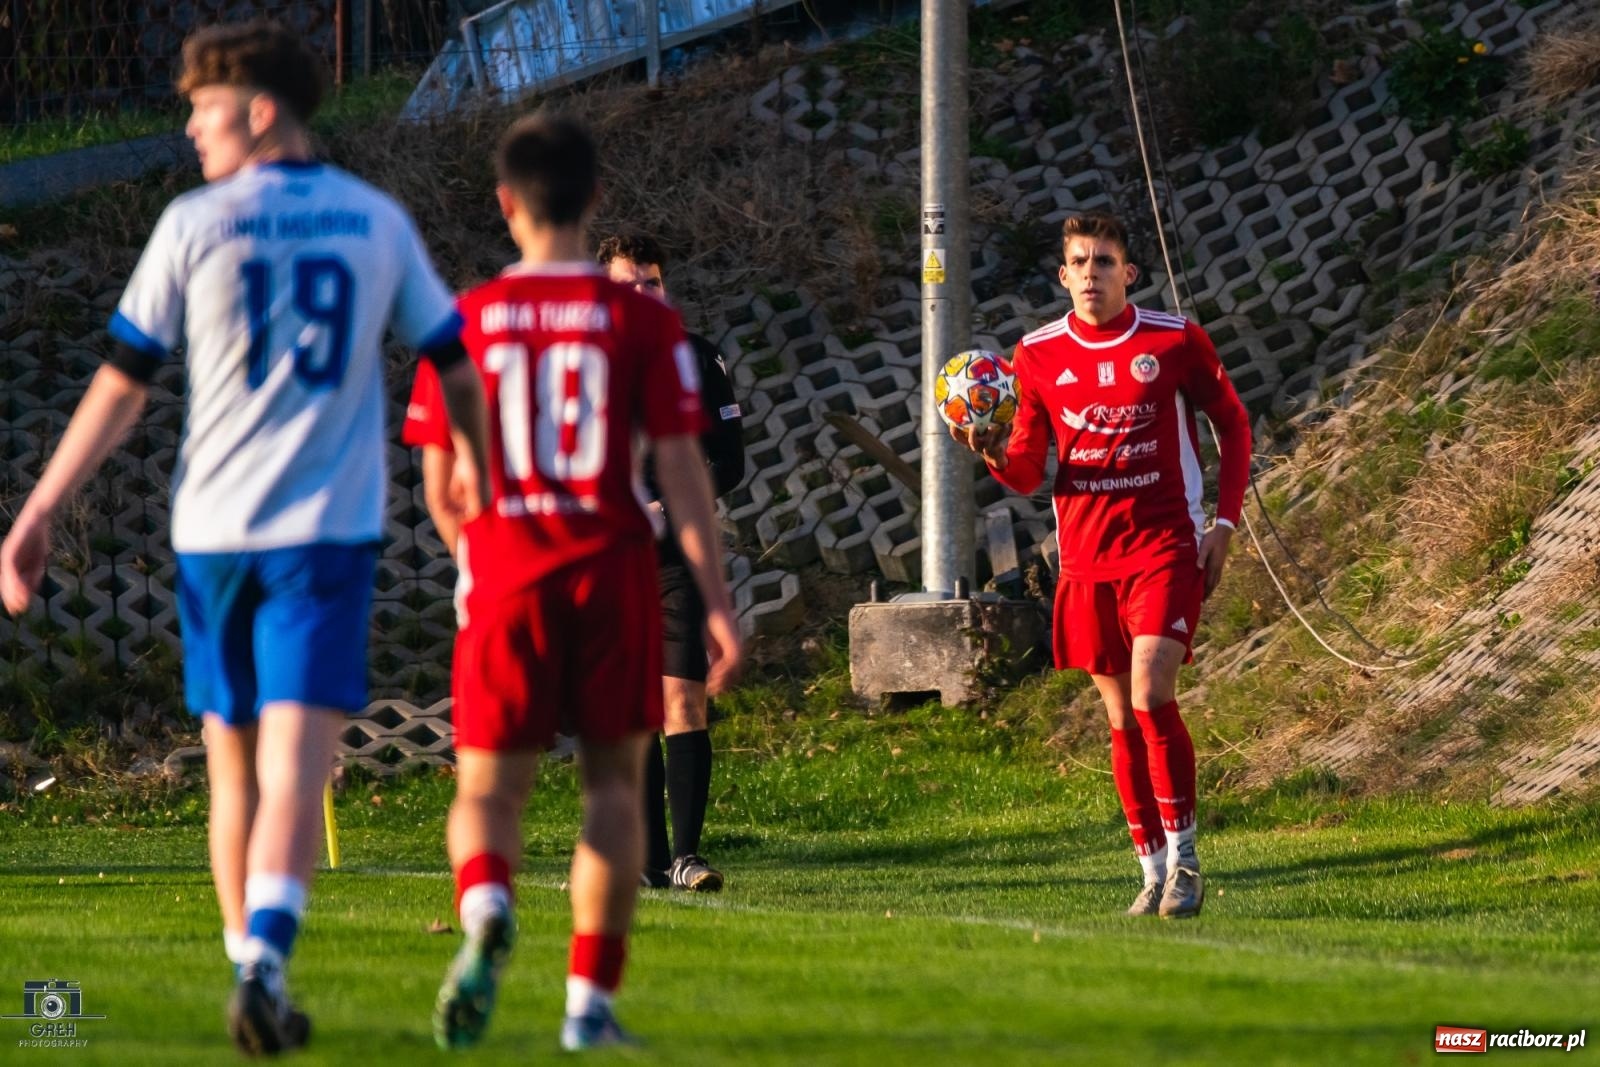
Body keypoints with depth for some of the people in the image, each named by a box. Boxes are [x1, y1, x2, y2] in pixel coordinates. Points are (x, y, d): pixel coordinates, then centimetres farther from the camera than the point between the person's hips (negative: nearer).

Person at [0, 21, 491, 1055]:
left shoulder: (196, 224, -2)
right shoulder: (378, 222, 6)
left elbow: (122, 386, -1)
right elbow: (456, 365, 15)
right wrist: (474, 462, 32)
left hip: (215, 532, 0)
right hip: (331, 531, 0)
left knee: (236, 771, 13)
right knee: (296, 769, -10)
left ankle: (257, 975, 18)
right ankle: (262, 960, -30)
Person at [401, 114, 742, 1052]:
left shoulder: (465, 321, 1)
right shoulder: (642, 322, -3)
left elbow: (442, 489, 5)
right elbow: (680, 467, -6)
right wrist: (717, 598, -2)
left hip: (505, 578, 0)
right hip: (613, 569, 0)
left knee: (489, 787, 4)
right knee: (613, 778, 12)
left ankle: (487, 908, -30)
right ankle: (592, 999, 8)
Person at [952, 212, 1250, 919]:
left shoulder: (1175, 341, -3)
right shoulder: (1038, 355, 4)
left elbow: (1233, 424, 9)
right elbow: (1027, 473, 8)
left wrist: (1224, 523, 0)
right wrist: (996, 452, -15)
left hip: (1164, 548, -3)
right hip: (1086, 557, 3)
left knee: (1151, 698, -18)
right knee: (1122, 719, 6)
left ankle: (1184, 858, -8)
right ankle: (1155, 871, 15)